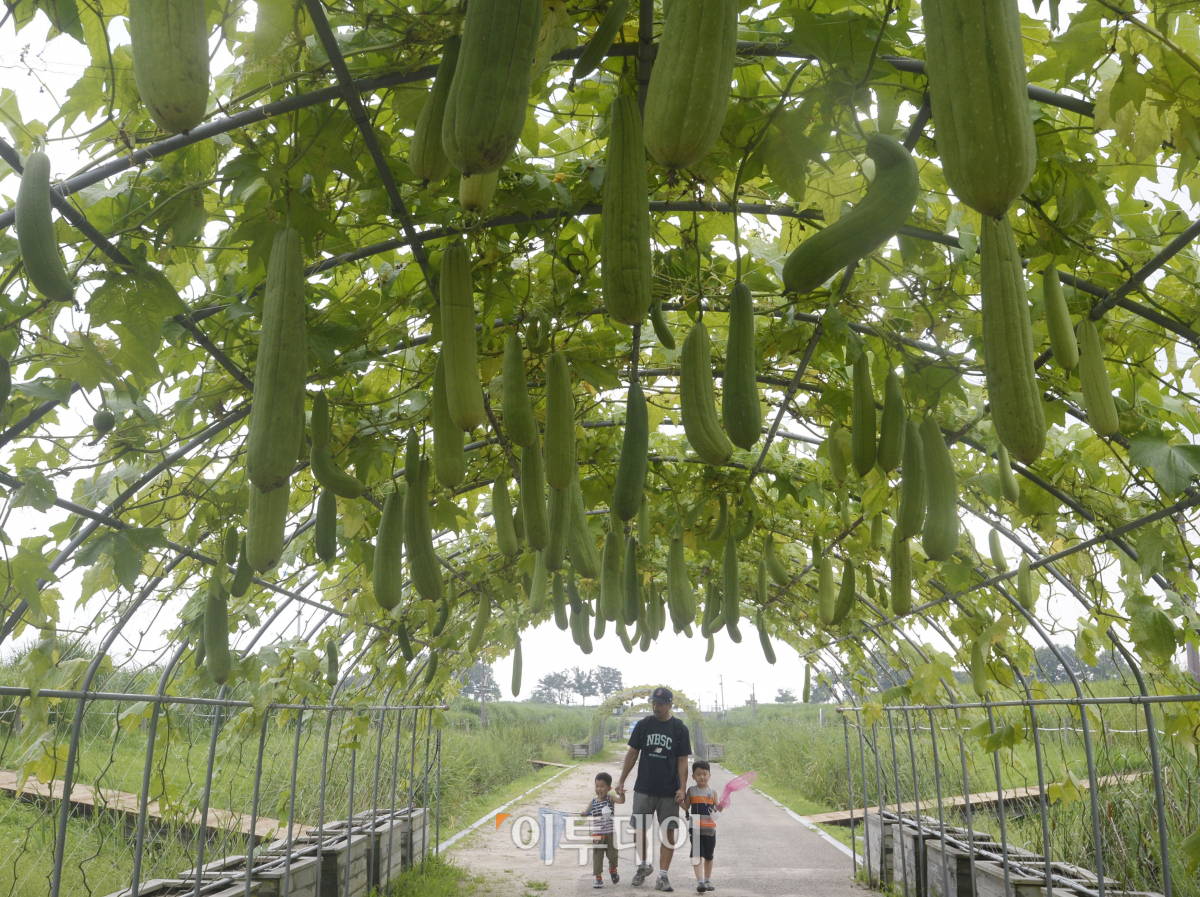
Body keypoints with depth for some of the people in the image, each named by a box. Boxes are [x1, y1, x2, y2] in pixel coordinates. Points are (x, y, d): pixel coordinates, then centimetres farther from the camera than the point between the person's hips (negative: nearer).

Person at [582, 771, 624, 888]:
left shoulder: (611, 798, -5)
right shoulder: (593, 801, 4)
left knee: (612, 855, 9)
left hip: (610, 833, -2)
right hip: (597, 834, 2)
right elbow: (587, 812, 3)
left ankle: (613, 869, 39)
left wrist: (621, 793, -42)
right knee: (597, 857, 0)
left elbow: (621, 800, -21)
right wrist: (583, 814, -20)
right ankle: (598, 878, 10)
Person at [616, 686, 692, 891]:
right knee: (639, 830, 4)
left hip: (669, 793, -1)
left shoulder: (680, 729, -2)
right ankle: (644, 865, 28)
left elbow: (682, 761, -1)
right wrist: (621, 781, 5)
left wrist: (682, 789, -9)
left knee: (668, 833, 1)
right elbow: (632, 754, 7)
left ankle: (662, 876, 10)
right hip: (643, 790, 1)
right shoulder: (643, 725, 2)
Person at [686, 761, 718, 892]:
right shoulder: (691, 790, 1)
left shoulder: (712, 792, 2)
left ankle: (707, 880, 29)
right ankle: (700, 882, -11)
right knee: (697, 855, -10)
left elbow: (717, 808, -4)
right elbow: (687, 807, -1)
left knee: (708, 856, 13)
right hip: (696, 828, -2)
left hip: (710, 828, 2)